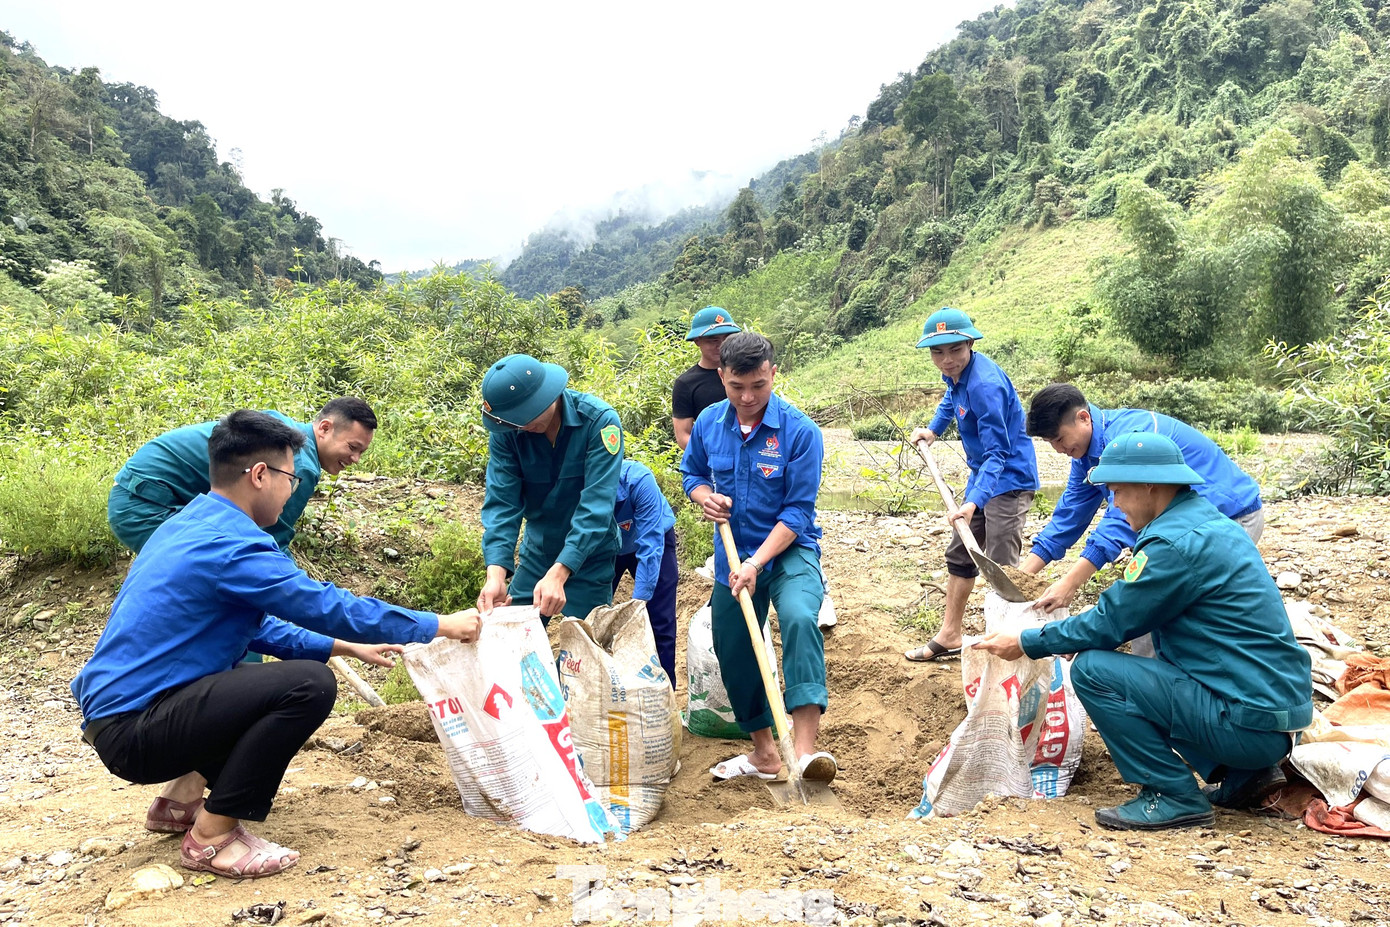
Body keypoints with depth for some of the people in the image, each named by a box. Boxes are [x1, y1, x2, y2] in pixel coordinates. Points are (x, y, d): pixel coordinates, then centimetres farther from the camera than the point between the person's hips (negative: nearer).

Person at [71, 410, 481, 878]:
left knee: (284, 675, 20)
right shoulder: (231, 545, -20)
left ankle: (181, 799, 18)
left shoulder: (191, 526, 11)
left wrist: (345, 647, 19)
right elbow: (329, 607, -19)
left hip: (117, 705, 10)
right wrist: (439, 625, -9)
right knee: (310, 684, -22)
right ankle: (211, 837, -10)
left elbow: (252, 625, 20)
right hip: (133, 731, -10)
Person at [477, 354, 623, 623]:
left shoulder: (599, 421, -24)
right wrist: (496, 573, -33)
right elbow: (501, 501, -18)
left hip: (588, 554, -3)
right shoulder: (506, 429, -14)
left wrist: (558, 574, -39)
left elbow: (596, 506, -30)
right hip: (536, 551, 3)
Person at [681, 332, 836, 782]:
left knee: (799, 618, -34)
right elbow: (692, 473, 15)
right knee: (733, 653, 12)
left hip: (789, 548, -5)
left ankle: (805, 748, -36)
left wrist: (755, 564, -24)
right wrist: (705, 496, -9)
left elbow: (797, 512, -16)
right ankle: (764, 752, 33)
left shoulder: (799, 431, -16)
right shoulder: (709, 423, -2)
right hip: (732, 555, 5)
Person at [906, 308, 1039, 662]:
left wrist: (973, 502, -41)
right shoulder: (956, 373, 0)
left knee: (1001, 568, -13)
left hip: (1010, 479, -10)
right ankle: (949, 636, 28)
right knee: (960, 555, 16)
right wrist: (933, 429, 18)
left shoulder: (984, 385, -28)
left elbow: (998, 453, -31)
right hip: (983, 474, 10)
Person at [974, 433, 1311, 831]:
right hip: (1278, 707, 10)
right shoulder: (1207, 520, 11)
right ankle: (1245, 776, 19)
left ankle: (1173, 797, -4)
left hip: (1249, 723, -10)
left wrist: (1026, 643, -2)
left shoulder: (1176, 543, -19)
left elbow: (1110, 623, -13)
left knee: (1092, 670, -13)